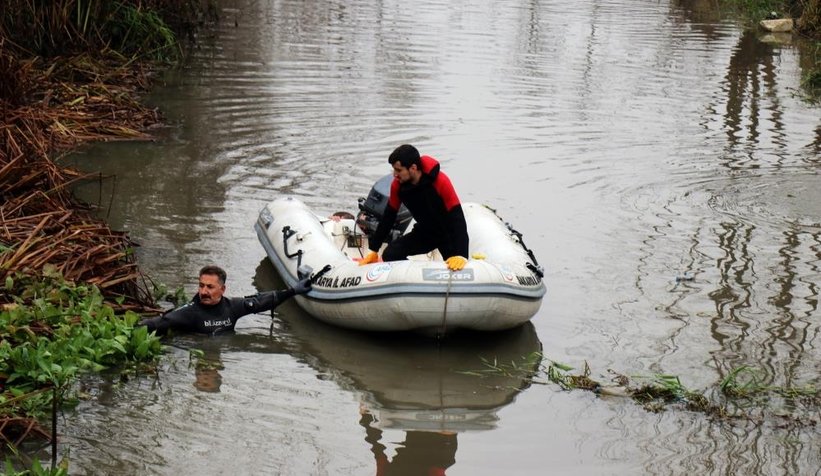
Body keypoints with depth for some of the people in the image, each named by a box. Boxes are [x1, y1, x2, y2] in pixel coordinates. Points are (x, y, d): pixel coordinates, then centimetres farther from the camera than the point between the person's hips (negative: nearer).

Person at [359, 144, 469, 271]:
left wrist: (460, 255, -42)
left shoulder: (440, 181, -30)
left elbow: (457, 218, -32)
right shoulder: (398, 185, -15)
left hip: (449, 232, -4)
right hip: (424, 232, 4)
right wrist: (374, 250, 0)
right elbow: (388, 217, -1)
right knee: (390, 255, -16)